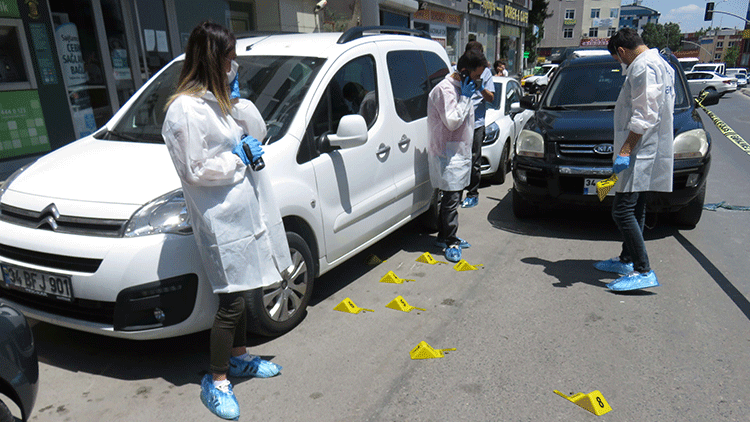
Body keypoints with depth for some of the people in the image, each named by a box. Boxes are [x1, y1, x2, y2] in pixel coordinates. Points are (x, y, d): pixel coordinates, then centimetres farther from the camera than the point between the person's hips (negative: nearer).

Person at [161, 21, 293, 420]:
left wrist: (236, 98, -2)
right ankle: (215, 381, 16)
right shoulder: (185, 110, -17)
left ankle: (238, 357, 37)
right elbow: (195, 171, -19)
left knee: (240, 292, 19)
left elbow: (258, 133, 11)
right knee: (230, 302, -2)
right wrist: (239, 155, -11)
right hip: (220, 219, -9)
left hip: (245, 209, 9)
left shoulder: (220, 98, 11)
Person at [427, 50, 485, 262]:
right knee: (451, 199, -8)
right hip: (447, 154, -9)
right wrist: (465, 98, -18)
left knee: (452, 197, 13)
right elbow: (452, 121, -24)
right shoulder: (445, 90, -16)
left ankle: (444, 236, 23)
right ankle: (451, 242, 1)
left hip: (460, 152, 9)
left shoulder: (462, 88, 14)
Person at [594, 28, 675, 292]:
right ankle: (627, 260, 28)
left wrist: (625, 150, -24)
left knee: (623, 211, -13)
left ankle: (643, 271, -13)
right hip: (647, 153, 11)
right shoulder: (660, 64, 21)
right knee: (635, 209, 17)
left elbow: (644, 115, -22)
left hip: (641, 153, -11)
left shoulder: (643, 66, -12)